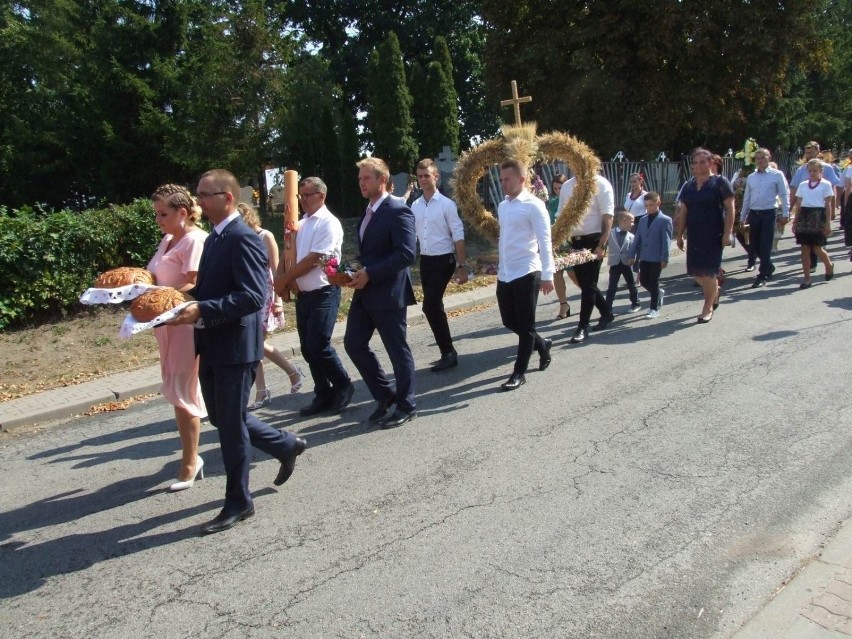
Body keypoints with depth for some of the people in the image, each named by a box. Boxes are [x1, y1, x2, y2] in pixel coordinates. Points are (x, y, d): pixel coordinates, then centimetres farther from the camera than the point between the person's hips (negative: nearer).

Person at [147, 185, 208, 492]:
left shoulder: (196, 240, -14)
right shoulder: (168, 239, 15)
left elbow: (193, 287, -21)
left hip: (188, 324, -9)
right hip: (168, 323, 9)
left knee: (182, 391, -3)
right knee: (175, 390, 13)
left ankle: (190, 462, 10)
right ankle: (191, 457, 24)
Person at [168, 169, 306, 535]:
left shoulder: (242, 238, -17)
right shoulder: (215, 238, 14)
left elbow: (254, 296, -25)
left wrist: (201, 310, -30)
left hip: (235, 346, -9)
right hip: (211, 345, 9)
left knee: (230, 422, 2)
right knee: (223, 418, 18)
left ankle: (238, 502, 18)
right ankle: (286, 445, 38)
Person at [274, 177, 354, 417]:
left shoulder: (329, 223, -11)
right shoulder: (302, 224, 13)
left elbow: (313, 259, -16)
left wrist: (284, 278, -10)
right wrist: (289, 280, -7)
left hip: (323, 294, -8)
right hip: (303, 294, 8)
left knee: (319, 346, -9)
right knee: (308, 349, 9)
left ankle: (343, 386, 14)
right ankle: (323, 395, 22)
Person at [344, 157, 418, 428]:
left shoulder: (398, 211, -13)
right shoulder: (368, 212, 15)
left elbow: (406, 253, -22)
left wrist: (370, 273, -21)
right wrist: (360, 272, 4)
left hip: (388, 293, -9)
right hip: (365, 291, 9)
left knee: (397, 350, 2)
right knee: (353, 343, 9)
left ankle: (406, 406, 18)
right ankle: (385, 395, 24)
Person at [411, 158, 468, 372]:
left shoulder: (446, 204, -9)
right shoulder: (415, 206, 7)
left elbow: (458, 236, -9)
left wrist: (462, 266, -12)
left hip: (443, 260, -6)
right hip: (425, 261, 6)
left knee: (430, 306, -13)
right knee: (434, 307, 9)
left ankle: (448, 352, 0)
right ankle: (448, 352, 21)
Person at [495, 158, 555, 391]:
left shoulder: (534, 205, -10)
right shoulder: (502, 206, 12)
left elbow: (544, 242, -13)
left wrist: (547, 275, -17)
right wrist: (500, 266, 17)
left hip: (526, 273, -8)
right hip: (504, 274, 8)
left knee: (525, 325, 2)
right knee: (509, 321, 15)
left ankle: (519, 373, 11)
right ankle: (542, 345, 38)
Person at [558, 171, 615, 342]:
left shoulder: (600, 184, -10)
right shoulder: (567, 186, 9)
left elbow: (608, 217, -13)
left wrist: (601, 245, -20)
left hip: (593, 240, -7)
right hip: (575, 241, 7)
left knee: (588, 284, -3)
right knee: (583, 283, 14)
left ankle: (583, 327, 5)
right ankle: (606, 313, 35)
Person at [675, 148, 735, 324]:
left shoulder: (719, 182, -4)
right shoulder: (688, 186, 11)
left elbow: (730, 208, -8)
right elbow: (683, 212, 14)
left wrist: (728, 232, -15)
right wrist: (680, 235, 11)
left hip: (713, 235, -5)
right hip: (694, 235, 5)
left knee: (708, 271, -2)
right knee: (695, 271, 6)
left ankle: (708, 308, 12)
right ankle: (715, 289, 37)